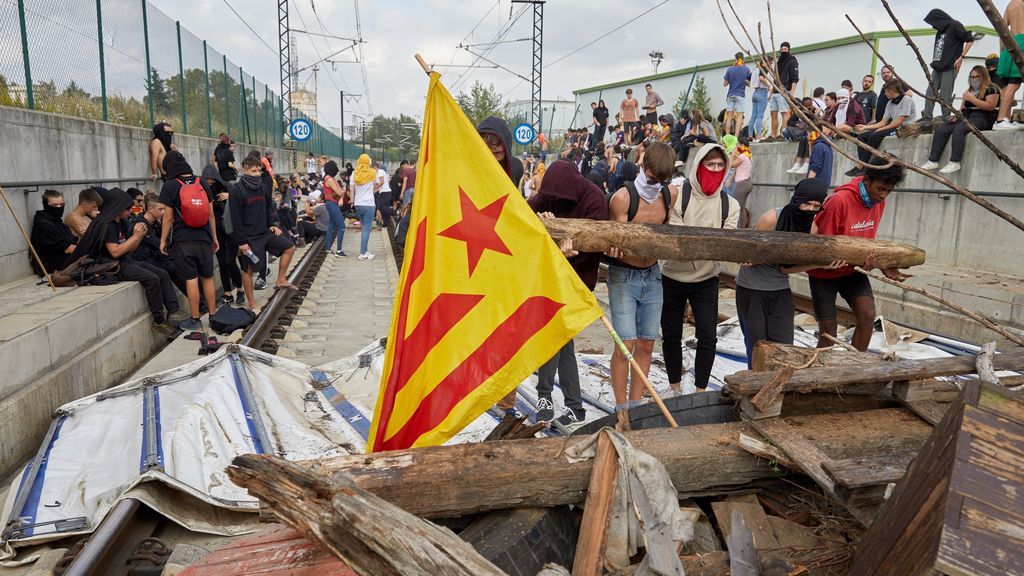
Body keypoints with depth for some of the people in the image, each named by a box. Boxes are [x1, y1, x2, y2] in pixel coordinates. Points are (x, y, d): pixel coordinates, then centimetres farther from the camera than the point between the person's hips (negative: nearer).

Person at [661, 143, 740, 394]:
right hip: (673, 277, -1)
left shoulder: (730, 204, 0)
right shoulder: (678, 195, -9)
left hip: (707, 280, 2)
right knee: (671, 335, 10)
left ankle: (701, 389, 14)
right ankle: (675, 386, 28)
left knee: (708, 337, -3)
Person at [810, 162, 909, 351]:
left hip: (853, 272, 5)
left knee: (868, 315, -16)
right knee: (828, 335, -2)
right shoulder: (839, 201, -25)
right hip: (825, 273, -5)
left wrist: (884, 267, -7)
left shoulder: (879, 202, -4)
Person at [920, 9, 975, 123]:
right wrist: (935, 62, 7)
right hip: (937, 67, 8)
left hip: (949, 67, -7)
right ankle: (926, 117, 0)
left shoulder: (954, 26, -3)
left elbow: (970, 39, -5)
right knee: (930, 92, 0)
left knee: (945, 95, -9)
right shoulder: (940, 31, 19)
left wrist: (961, 57, -11)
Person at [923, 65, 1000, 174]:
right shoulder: (969, 90, 27)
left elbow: (990, 106, -11)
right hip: (966, 117, 7)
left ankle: (954, 162, -42)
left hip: (982, 118, -7)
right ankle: (933, 161, -26)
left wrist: (972, 99, -12)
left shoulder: (991, 89, 3)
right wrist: (957, 116, 4)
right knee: (941, 129, -17)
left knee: (958, 129, -36)